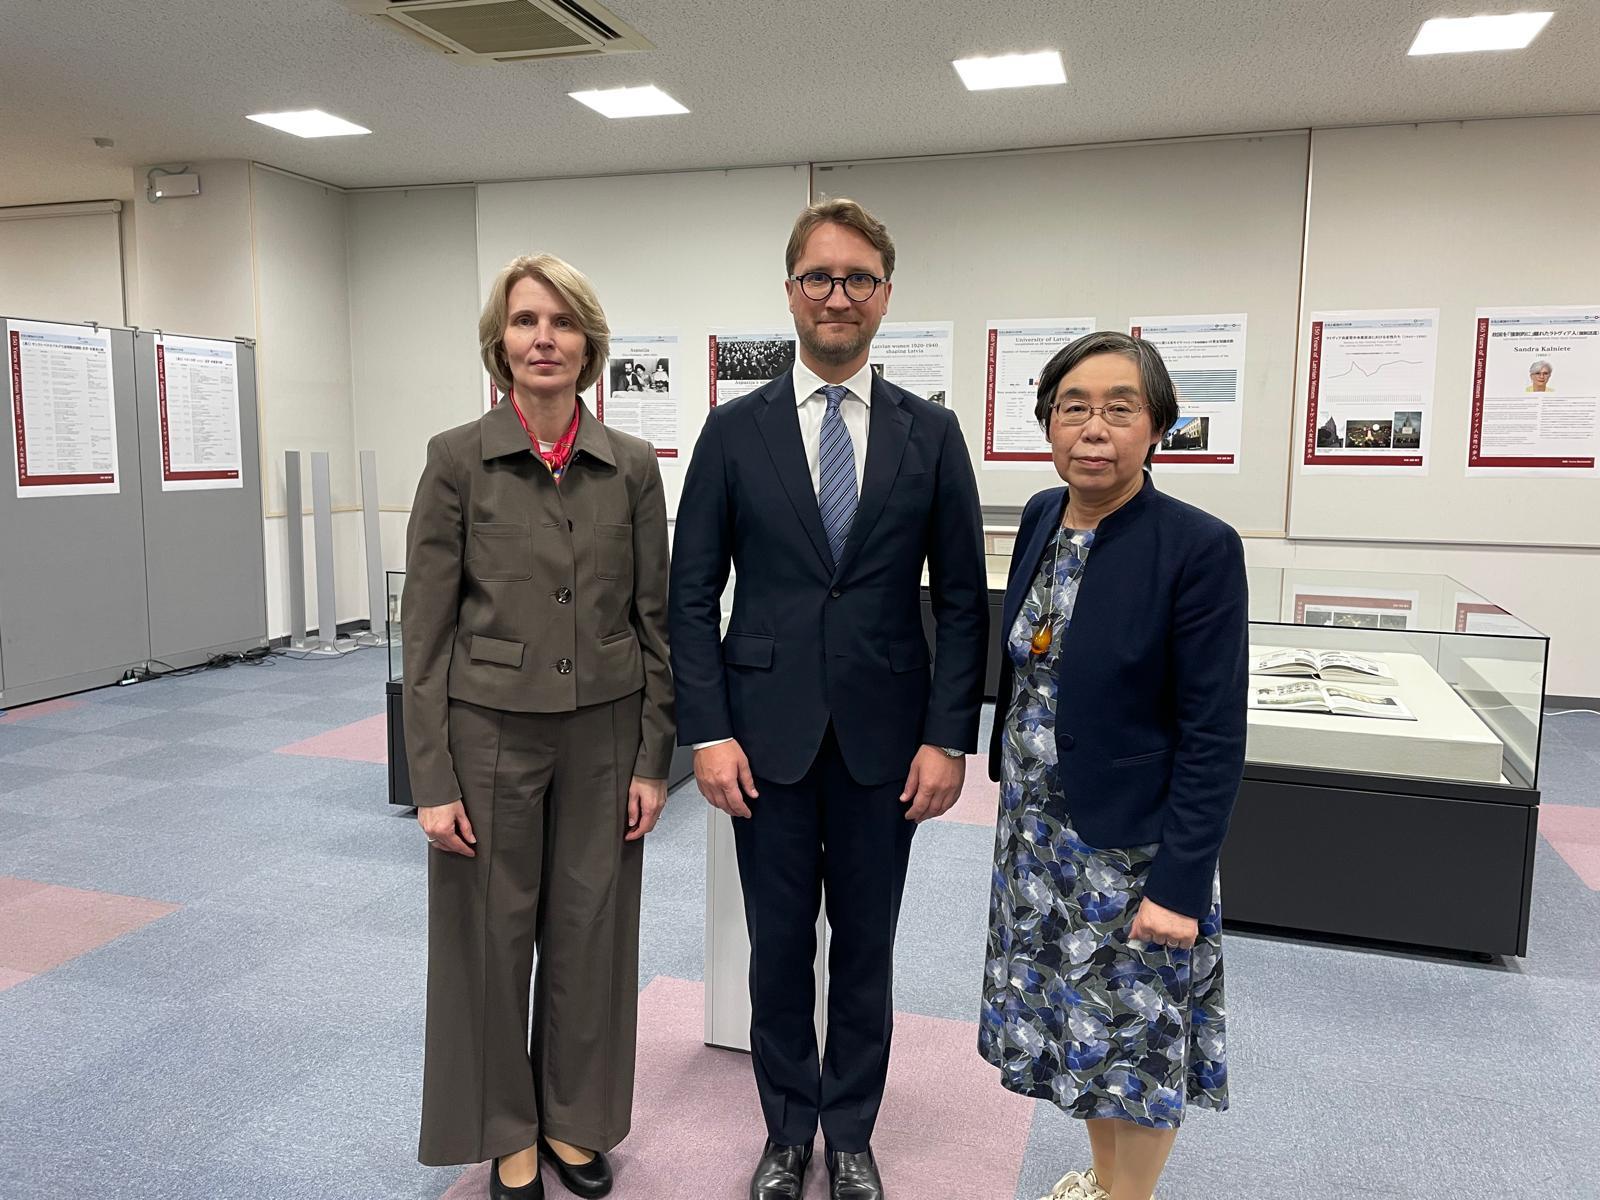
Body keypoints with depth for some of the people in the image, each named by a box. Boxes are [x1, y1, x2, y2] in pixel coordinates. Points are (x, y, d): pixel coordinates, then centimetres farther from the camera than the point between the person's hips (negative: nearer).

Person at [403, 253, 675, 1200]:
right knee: (492, 935, 11)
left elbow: (655, 619, 2)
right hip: (490, 732, -2)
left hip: (603, 734, 2)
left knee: (590, 930, 13)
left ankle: (575, 1119, 36)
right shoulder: (457, 458, -6)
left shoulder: (632, 465, 0)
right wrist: (433, 779, -8)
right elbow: (427, 627, -6)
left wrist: (655, 758, 0)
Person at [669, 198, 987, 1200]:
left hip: (883, 737, 1)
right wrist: (708, 732, -8)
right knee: (780, 945, 12)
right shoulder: (736, 430, 0)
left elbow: (962, 599, 1)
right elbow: (693, 594, -1)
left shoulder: (931, 433, 1)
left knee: (867, 946, 14)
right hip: (767, 733, 0)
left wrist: (949, 738, -5)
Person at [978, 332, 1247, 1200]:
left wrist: (1180, 884, -19)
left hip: (1133, 845, -6)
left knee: (1138, 1035, 12)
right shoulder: (1042, 517, 0)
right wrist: (1014, 795, 14)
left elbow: (1213, 736, -18)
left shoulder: (1199, 549, -19)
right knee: (1076, 1017, 21)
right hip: (1038, 828, 6)